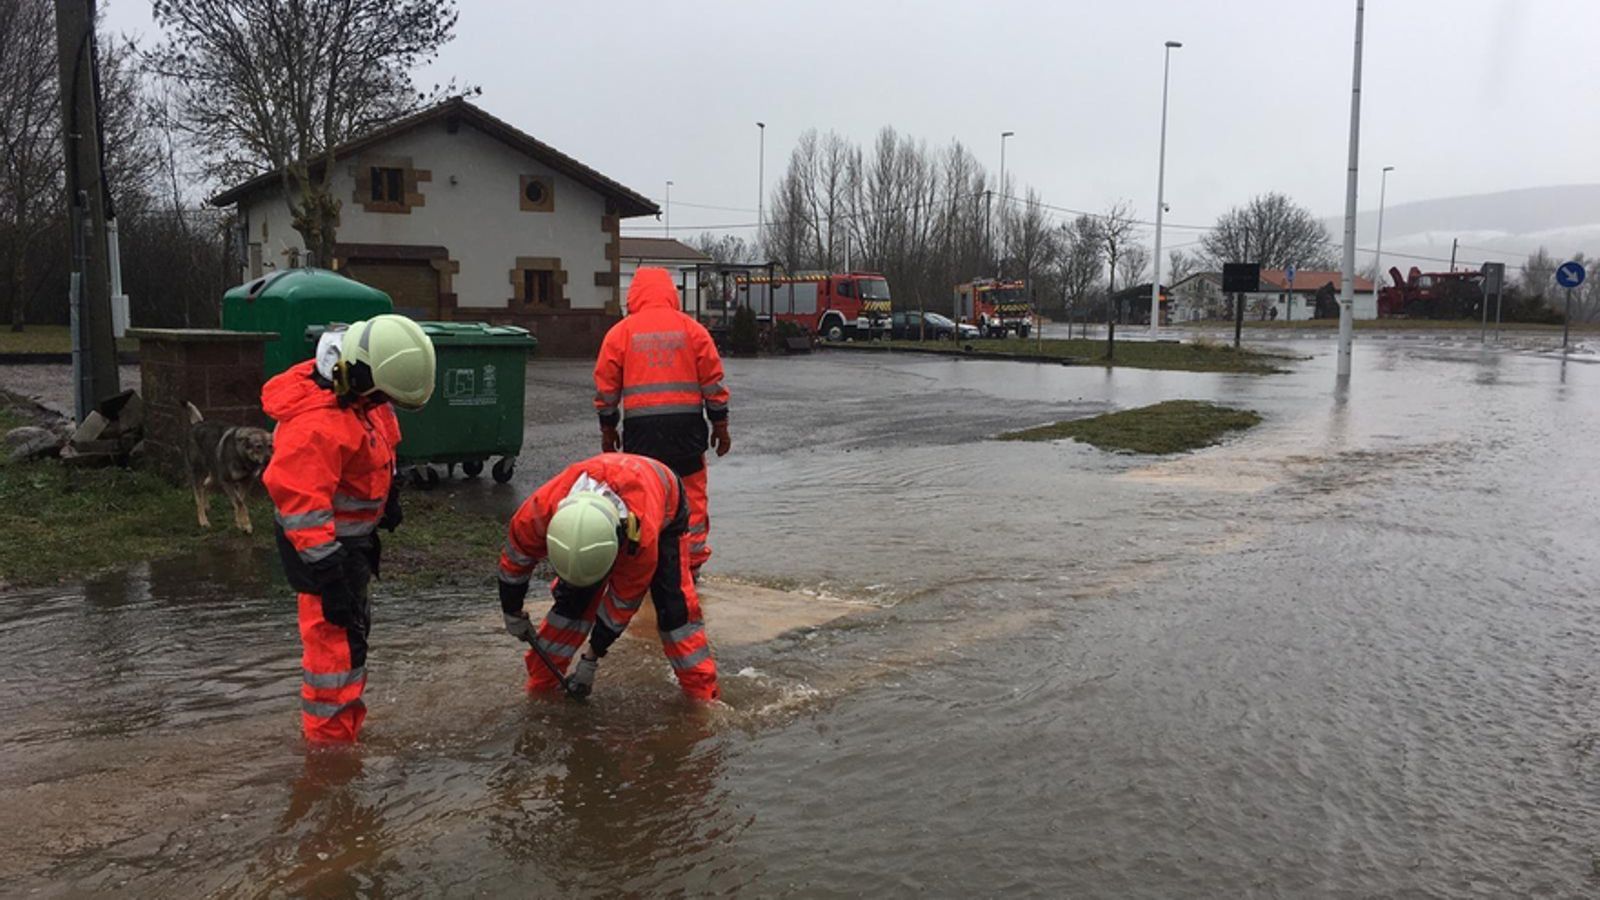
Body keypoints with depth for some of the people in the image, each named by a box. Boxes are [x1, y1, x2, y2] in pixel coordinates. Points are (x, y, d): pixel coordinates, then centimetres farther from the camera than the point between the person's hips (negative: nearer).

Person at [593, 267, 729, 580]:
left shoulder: (620, 332, 4)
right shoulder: (692, 329, 5)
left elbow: (606, 386, 5)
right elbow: (713, 381, 4)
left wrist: (608, 429, 15)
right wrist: (720, 424, 11)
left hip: (641, 426, 0)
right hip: (686, 425, 1)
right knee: (691, 496, 8)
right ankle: (691, 565, 11)